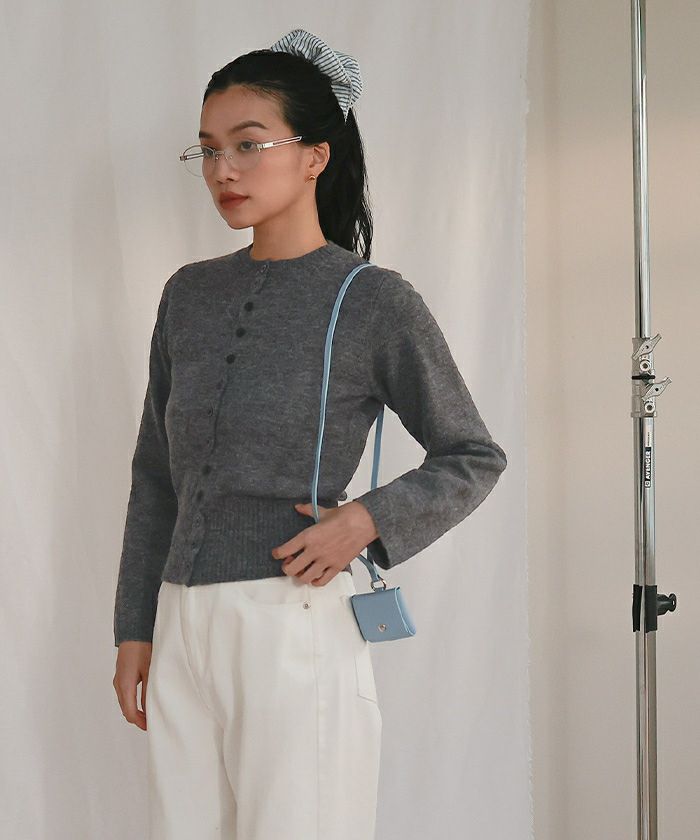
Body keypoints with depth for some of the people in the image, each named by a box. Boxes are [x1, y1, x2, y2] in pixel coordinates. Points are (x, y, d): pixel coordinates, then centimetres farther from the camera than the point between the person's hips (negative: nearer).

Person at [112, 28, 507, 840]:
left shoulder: (375, 302, -5)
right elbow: (155, 474, 15)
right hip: (181, 628, 5)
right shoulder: (190, 295, 10)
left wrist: (371, 518, -12)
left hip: (293, 627, -5)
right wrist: (134, 628, 12)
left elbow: (474, 457, 3)